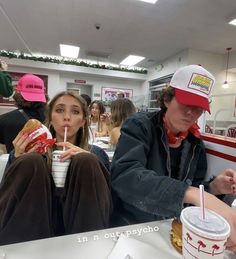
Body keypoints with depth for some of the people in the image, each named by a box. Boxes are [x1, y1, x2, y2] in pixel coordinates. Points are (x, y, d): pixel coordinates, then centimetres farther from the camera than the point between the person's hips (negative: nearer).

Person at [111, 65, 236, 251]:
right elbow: (124, 176, -32)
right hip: (129, 227, -4)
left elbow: (191, 192, 7)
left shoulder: (195, 144, -1)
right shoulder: (139, 126, -16)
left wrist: (213, 187, -12)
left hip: (172, 230, 5)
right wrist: (196, 194, -39)